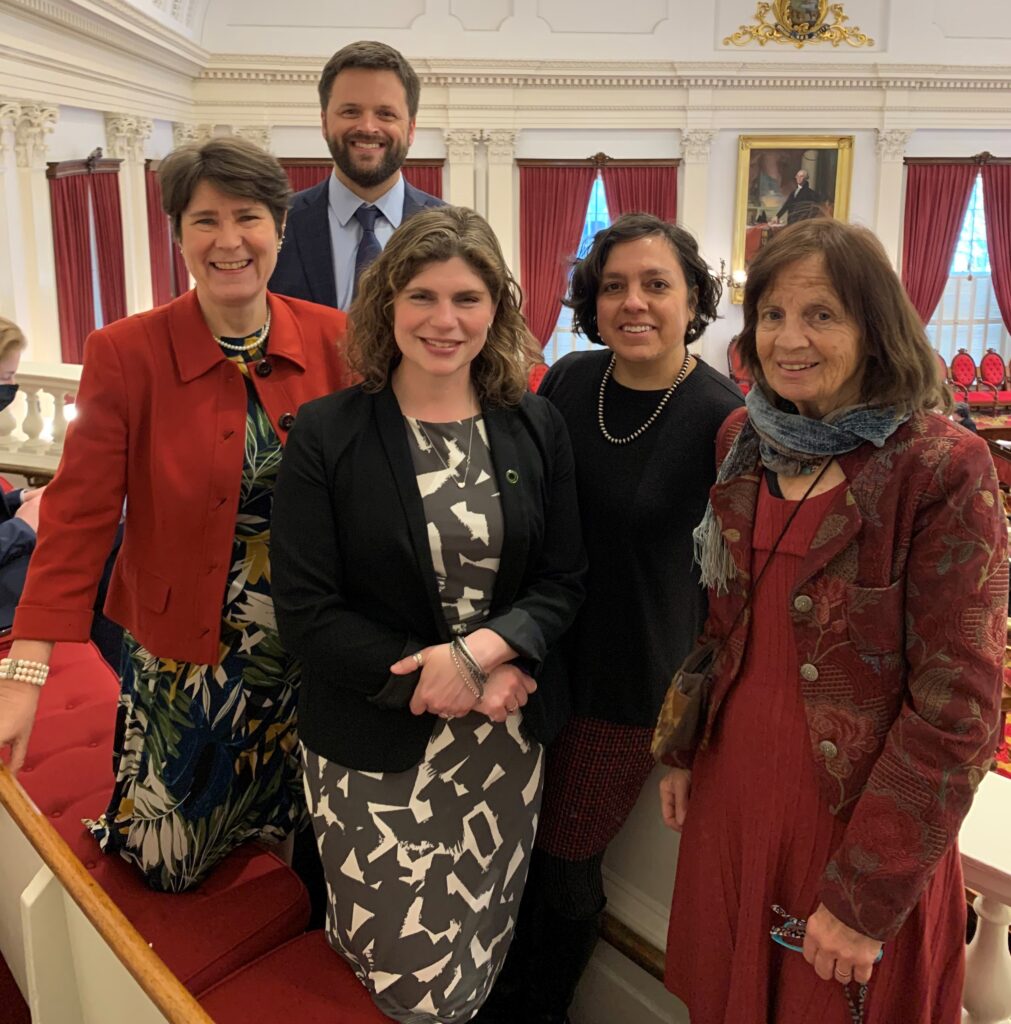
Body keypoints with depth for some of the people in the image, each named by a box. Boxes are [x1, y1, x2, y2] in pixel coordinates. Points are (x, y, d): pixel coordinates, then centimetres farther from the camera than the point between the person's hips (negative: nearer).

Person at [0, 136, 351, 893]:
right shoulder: (126, 354, -14)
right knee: (170, 863, 19)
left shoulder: (334, 340, -7)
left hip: (308, 649, 2)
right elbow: (79, 513, -15)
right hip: (184, 651, -1)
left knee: (299, 823, 24)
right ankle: (118, 827, 52)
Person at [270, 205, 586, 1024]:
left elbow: (564, 581, 1)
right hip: (374, 747, -3)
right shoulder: (328, 433, -10)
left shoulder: (536, 428, 0)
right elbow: (306, 610, -11)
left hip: (506, 741, 3)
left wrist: (482, 650, -19)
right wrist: (442, 684, -17)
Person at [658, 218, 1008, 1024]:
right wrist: (684, 750, 10)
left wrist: (866, 896, -16)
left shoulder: (944, 468, -18)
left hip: (858, 814, -5)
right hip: (731, 792, 5)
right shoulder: (746, 440, 0)